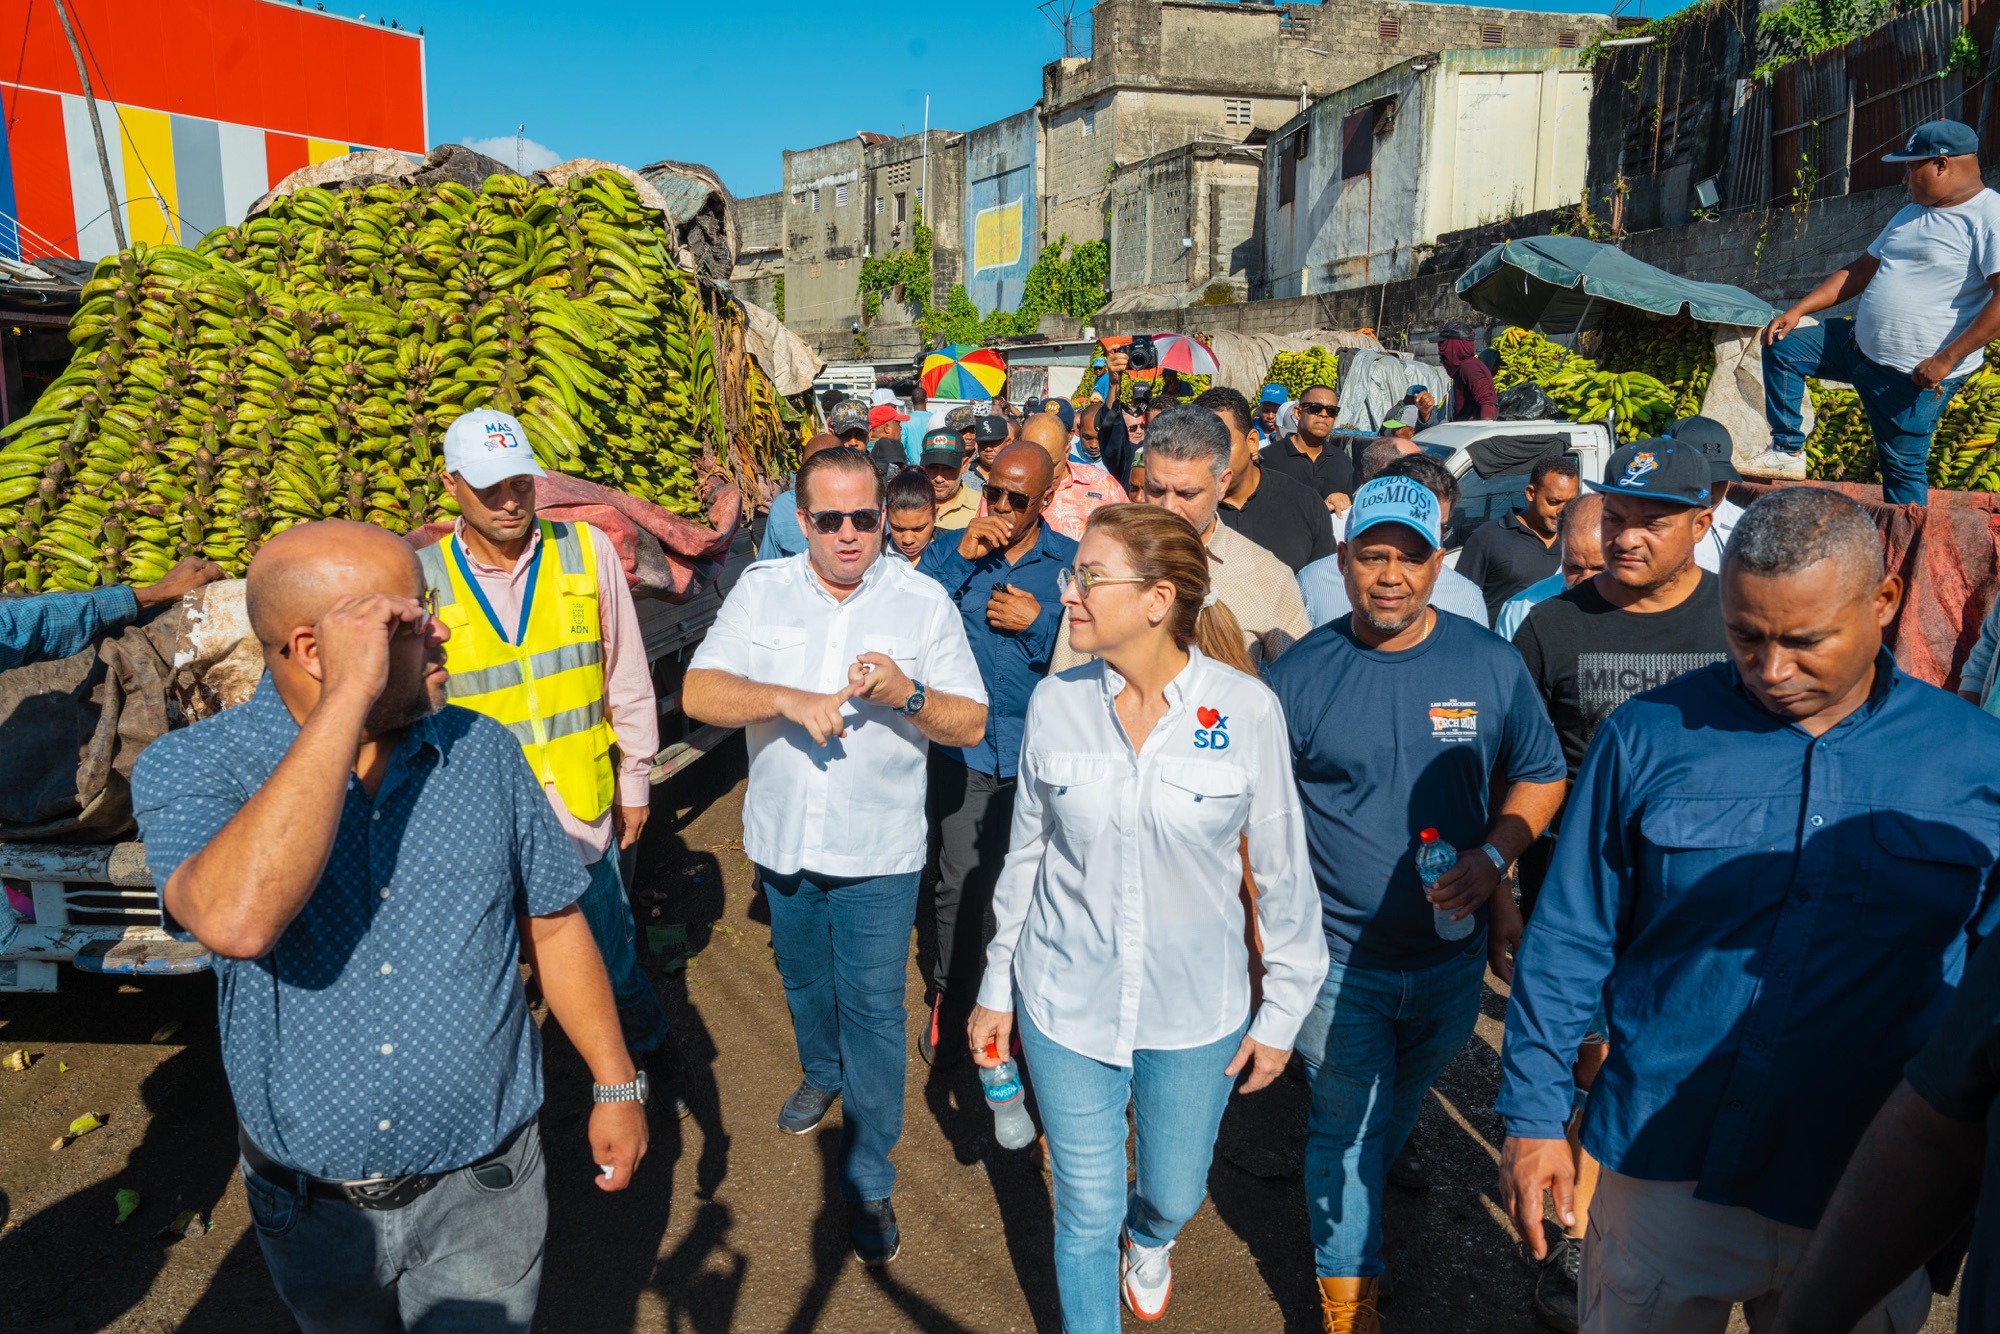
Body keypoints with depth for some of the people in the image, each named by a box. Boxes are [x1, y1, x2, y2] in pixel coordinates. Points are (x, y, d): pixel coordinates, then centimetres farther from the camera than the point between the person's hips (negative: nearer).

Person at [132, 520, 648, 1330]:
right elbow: (237, 922, -38)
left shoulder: (484, 752, -8)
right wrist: (348, 700, -36)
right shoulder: (187, 770, -16)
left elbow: (551, 925, 2)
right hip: (310, 1207, 0)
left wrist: (615, 1084, 4)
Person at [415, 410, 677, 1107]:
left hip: (583, 813, 0)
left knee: (613, 963, 15)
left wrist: (635, 780, 9)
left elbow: (627, 676, 4)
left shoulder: (587, 551, -4)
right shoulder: (422, 577, -6)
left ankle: (654, 1055, 43)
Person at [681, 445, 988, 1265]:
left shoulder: (922, 601, -8)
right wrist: (790, 699, -28)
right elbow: (699, 693, -13)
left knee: (873, 1009, 2)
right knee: (803, 980, 25)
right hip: (782, 839, 3)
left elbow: (970, 725, -8)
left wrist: (906, 694, -27)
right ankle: (822, 1072, 55)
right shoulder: (761, 590, -3)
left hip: (878, 851, -3)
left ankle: (868, 1181, 19)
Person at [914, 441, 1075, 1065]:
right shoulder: (954, 550, 4)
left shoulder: (1073, 562, 1)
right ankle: (951, 1001, 28)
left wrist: (1040, 621, -15)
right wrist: (961, 557, -16)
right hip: (964, 747, 0)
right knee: (961, 883, 6)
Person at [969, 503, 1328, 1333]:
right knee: (1087, 1212, 11)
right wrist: (997, 987, 9)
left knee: (1174, 1195, 20)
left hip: (1196, 1011, 0)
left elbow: (1282, 871, -5)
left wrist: (1282, 1011, 0)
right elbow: (1027, 855, 3)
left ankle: (1150, 1239, 57)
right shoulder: (1055, 703, -8)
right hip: (1065, 1004, 1)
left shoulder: (1246, 710, -15)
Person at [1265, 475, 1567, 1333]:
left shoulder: (1491, 666, -5)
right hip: (1335, 955, -3)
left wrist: (1492, 855, -14)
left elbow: (1541, 777, 5)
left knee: (1402, 1107, 25)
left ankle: (1351, 1193, 53)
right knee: (1344, 1124, 9)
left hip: (1451, 951, 3)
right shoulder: (1298, 676, -10)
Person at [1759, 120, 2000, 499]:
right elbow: (1861, 271, 19)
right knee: (1781, 348, 11)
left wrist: (1945, 360, -27)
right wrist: (1798, 310, 9)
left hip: (1919, 374, -9)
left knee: (1903, 468, -2)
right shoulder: (1911, 215, 13)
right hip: (1860, 343, 9)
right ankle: (1787, 451, 12)